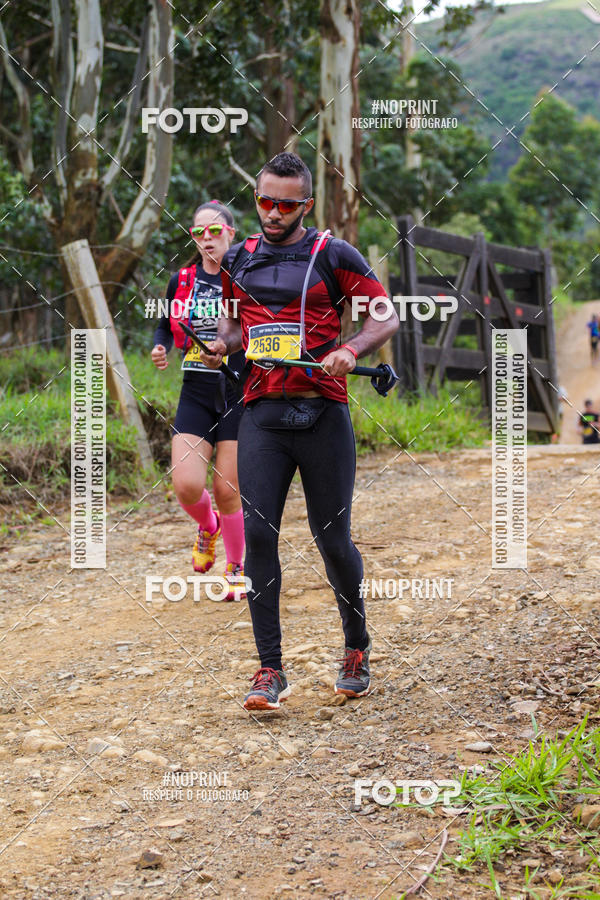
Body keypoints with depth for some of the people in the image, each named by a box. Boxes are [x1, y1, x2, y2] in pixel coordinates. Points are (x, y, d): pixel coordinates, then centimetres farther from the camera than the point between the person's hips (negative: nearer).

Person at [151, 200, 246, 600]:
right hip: (196, 393, 3)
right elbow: (167, 323, 23)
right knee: (187, 485, -11)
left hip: (239, 393, -3)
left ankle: (237, 568, 24)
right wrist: (160, 347, 2)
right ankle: (208, 527, 26)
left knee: (227, 490, -1)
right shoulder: (182, 281, 7)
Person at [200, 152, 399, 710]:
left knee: (332, 539, 2)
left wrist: (349, 351, -16)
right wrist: (222, 342, 4)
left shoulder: (333, 255, 2)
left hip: (323, 413, -3)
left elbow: (385, 316, 3)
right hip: (261, 414, 3)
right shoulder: (238, 259, 13)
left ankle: (357, 648, 26)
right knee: (257, 533, -8)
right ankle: (270, 670, -2)